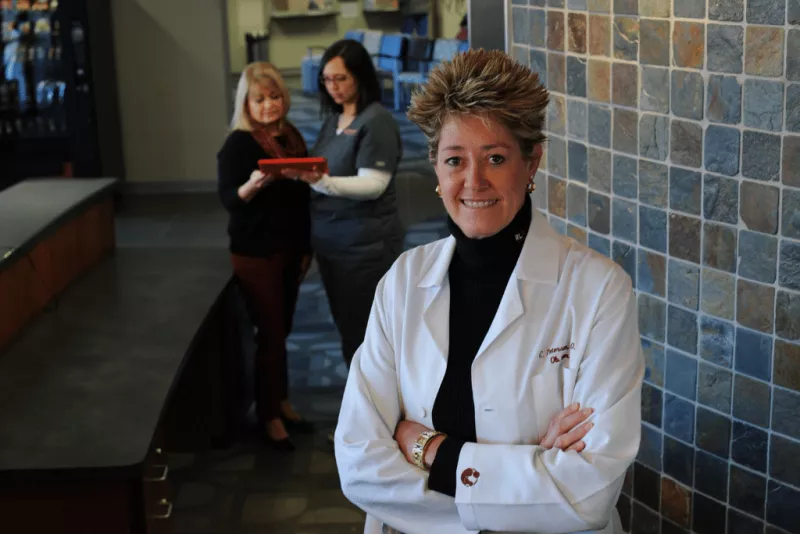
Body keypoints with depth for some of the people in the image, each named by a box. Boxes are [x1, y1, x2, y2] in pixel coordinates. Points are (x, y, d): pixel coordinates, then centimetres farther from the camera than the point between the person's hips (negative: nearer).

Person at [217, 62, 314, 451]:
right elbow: (228, 199, -19)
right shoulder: (237, 144, -12)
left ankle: (282, 403, 27)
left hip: (290, 248, 5)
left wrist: (306, 247, 13)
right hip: (255, 253, -5)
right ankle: (268, 416, 11)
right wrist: (252, 185, -39)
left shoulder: (293, 137, 6)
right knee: (270, 333, -1)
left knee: (282, 331, 14)